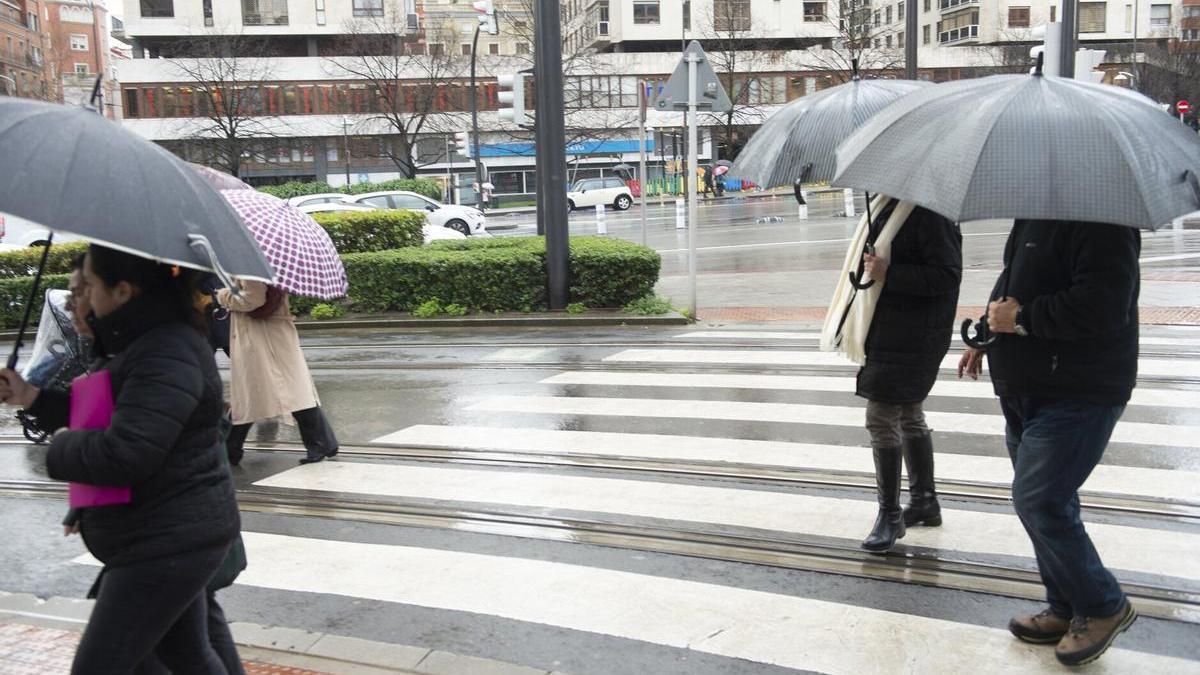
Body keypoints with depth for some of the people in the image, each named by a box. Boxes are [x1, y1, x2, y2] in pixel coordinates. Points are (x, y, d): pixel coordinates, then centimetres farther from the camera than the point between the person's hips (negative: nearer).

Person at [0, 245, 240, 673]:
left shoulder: (166, 355, -24)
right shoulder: (149, 341, 11)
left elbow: (123, 454, -31)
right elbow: (105, 412, 20)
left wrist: (59, 449, -12)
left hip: (167, 541, -11)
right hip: (176, 537, 11)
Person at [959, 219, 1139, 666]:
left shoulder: (1097, 222, -19)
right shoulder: (1032, 220, 13)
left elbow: (1102, 306, -30)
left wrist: (1021, 318, -21)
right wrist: (990, 336, 18)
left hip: (1078, 395, -10)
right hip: (1026, 391, 10)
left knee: (1037, 501, -10)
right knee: (1049, 503, 15)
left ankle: (1103, 607, 11)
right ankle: (1067, 610, 29)